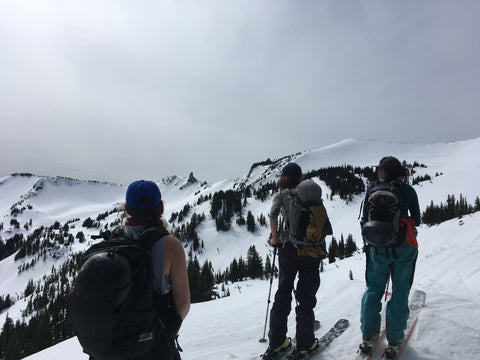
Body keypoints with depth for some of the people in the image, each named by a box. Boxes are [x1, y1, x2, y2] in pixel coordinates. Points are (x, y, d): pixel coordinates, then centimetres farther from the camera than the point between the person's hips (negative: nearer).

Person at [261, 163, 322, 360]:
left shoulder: (280, 194, 3)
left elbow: (273, 214, -10)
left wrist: (275, 238, 0)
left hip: (288, 247, 1)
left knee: (283, 293, 12)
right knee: (306, 294, 9)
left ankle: (276, 343, 17)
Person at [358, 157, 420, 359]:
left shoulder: (372, 190, -3)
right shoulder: (408, 190, -2)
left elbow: (365, 221, 0)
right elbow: (416, 220, 4)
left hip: (377, 247, 1)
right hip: (404, 248, 0)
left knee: (373, 289, 14)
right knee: (400, 292, 11)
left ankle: (368, 337, 19)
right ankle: (394, 342, 16)